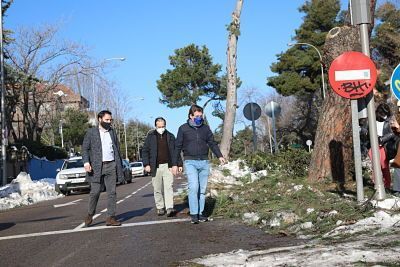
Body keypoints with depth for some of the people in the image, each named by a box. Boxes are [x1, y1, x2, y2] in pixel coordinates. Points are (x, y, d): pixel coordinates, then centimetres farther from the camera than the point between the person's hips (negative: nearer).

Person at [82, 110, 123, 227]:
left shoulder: (112, 132, 15)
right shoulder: (91, 132, 3)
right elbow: (85, 148, -1)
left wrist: (120, 165, 14)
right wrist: (86, 162, -15)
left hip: (111, 166, 3)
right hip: (97, 167, -3)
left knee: (112, 192, 1)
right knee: (95, 192, -2)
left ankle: (111, 218, 5)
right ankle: (90, 214, 18)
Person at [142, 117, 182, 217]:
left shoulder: (170, 136, 10)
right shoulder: (150, 136, 5)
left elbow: (176, 151, 14)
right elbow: (145, 151, 5)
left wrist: (179, 164, 9)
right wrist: (146, 164, -4)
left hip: (168, 166, 0)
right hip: (155, 167, 0)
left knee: (168, 187, -9)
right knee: (157, 189, 5)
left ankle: (169, 208, -13)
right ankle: (160, 208, 15)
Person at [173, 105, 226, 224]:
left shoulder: (205, 128, 11)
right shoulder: (183, 129, 2)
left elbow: (212, 143, 14)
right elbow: (178, 147, 4)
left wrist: (220, 156, 0)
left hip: (204, 162, 4)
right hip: (190, 162, -3)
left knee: (202, 189, 5)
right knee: (193, 187, -15)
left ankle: (200, 213, 12)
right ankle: (193, 214, -9)